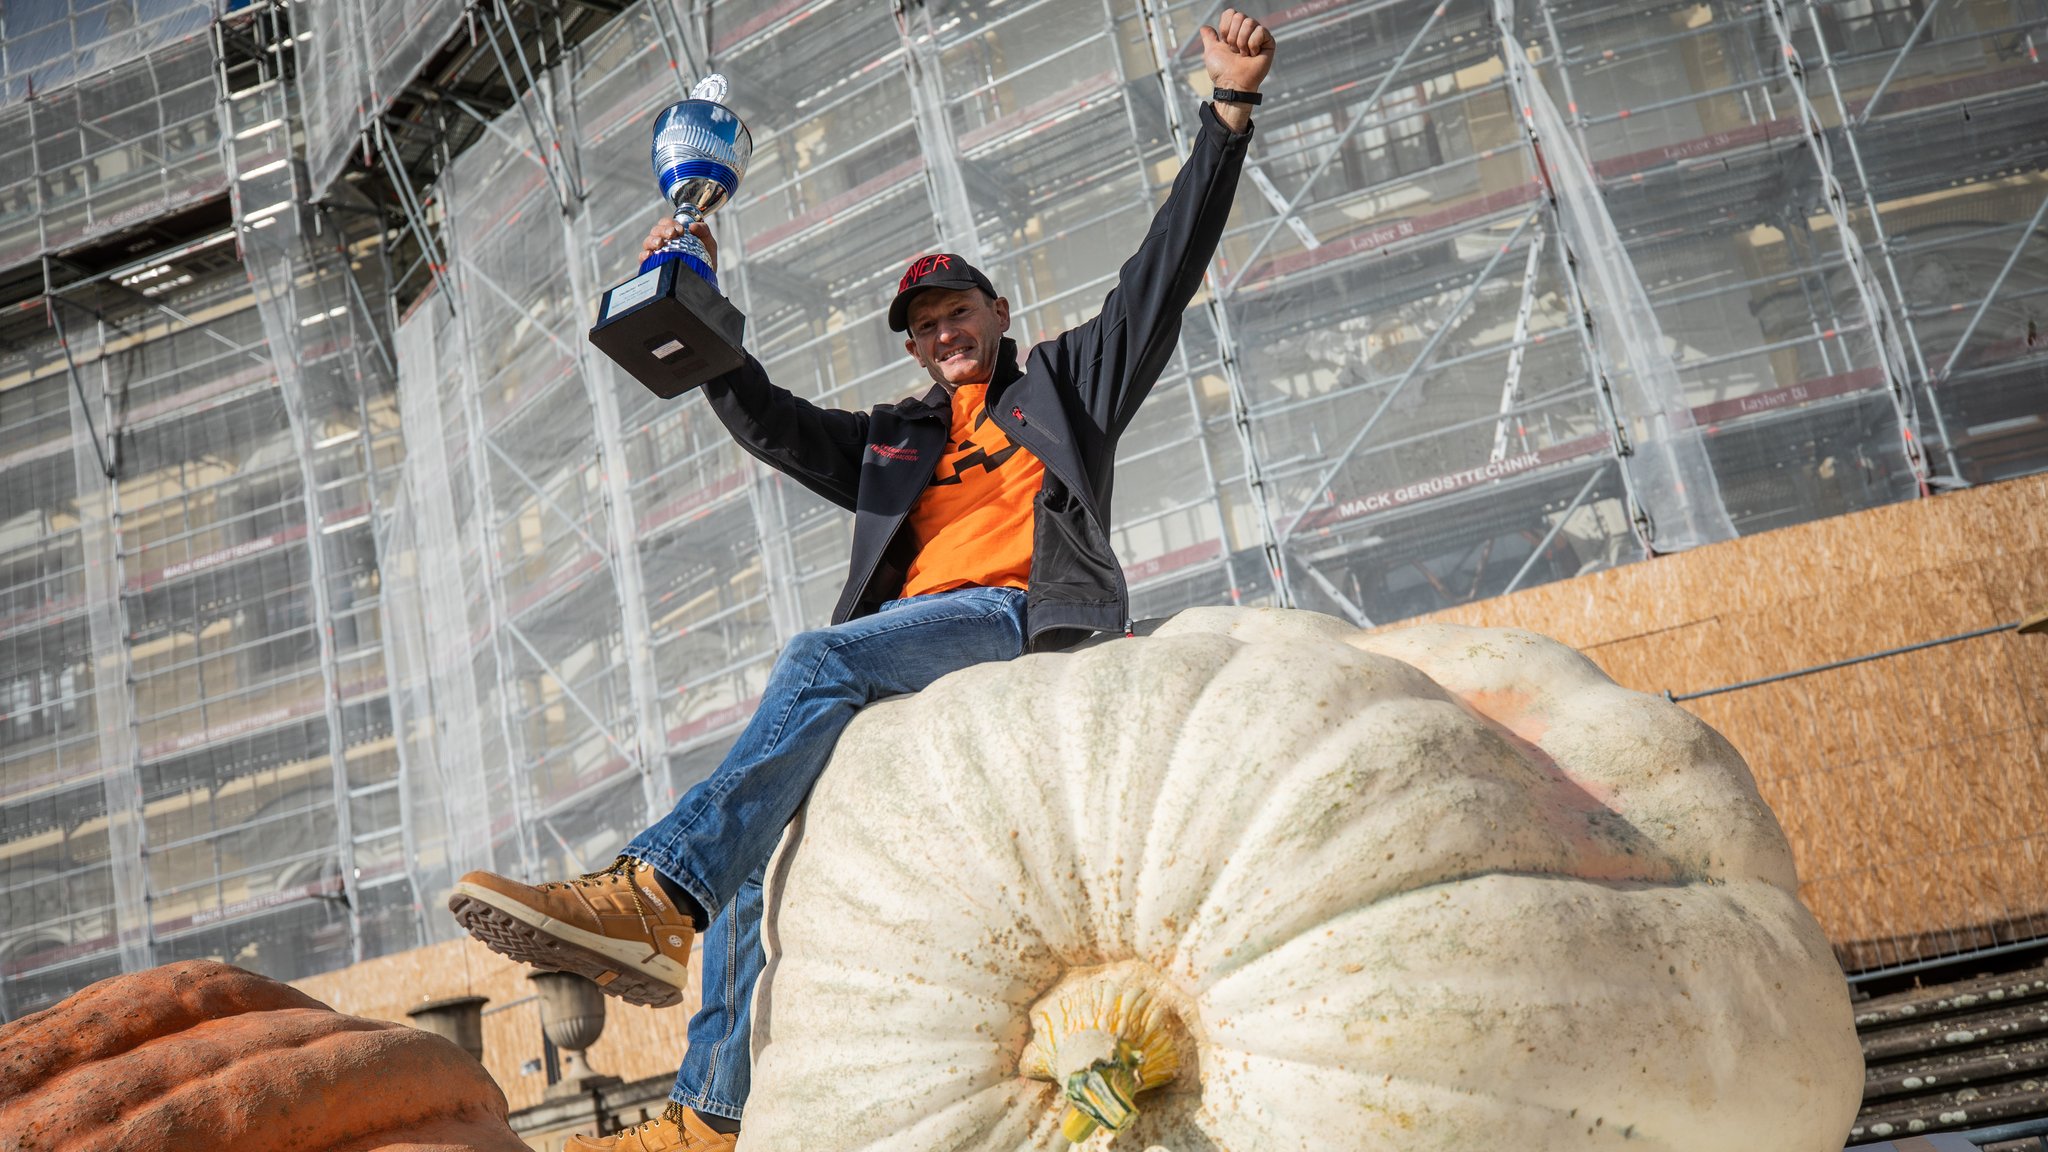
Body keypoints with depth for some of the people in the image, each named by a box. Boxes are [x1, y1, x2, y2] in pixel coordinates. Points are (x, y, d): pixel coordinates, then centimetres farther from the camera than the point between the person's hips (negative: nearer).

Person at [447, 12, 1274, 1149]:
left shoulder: (1065, 382, 25)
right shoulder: (892, 440, 35)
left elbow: (1166, 267, 17)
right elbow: (766, 419, 26)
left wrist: (1229, 108, 9)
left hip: (1020, 617, -5)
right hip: (906, 639, 6)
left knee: (821, 660, -33)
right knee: (763, 818, -17)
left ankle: (652, 899, -49)